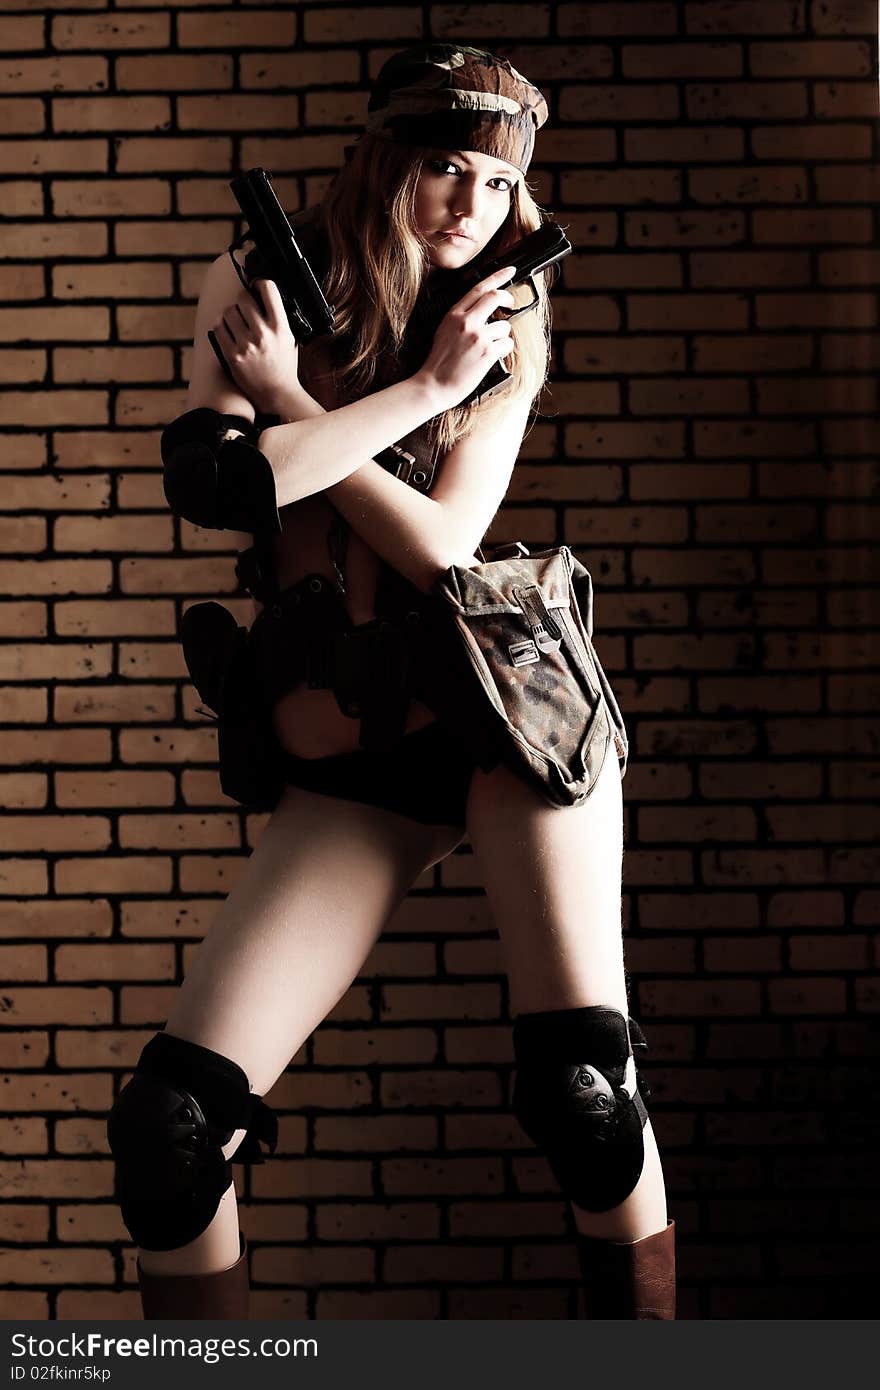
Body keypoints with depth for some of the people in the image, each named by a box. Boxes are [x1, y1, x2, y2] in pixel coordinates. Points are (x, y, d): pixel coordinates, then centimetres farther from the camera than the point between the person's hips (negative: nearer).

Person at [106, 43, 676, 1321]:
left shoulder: (507, 326, 6)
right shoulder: (260, 288, 6)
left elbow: (442, 543, -8)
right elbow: (226, 479, -13)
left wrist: (292, 399, -9)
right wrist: (426, 383, -12)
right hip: (343, 768, 1)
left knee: (585, 1094, -11)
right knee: (167, 1128, -8)